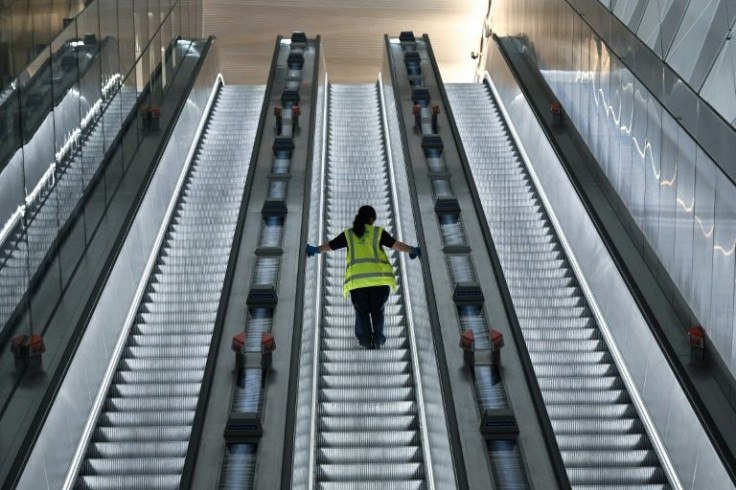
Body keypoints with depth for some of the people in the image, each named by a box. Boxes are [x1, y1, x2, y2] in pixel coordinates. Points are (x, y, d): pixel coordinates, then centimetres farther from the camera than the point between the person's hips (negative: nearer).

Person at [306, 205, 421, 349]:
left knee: (361, 311, 8)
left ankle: (365, 339, -6)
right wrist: (412, 250, 17)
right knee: (377, 310, 10)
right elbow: (396, 245, 4)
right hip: (379, 278, -1)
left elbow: (329, 246, 18)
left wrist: (316, 250, 35)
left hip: (357, 279, 1)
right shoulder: (378, 232, 7)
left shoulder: (348, 234, 12)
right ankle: (377, 338, -5)